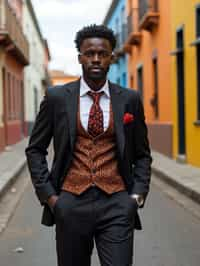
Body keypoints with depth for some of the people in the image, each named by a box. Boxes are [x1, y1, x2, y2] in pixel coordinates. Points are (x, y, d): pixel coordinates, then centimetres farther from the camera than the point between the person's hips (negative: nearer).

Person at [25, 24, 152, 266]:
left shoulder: (130, 99, 4)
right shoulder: (57, 97, 2)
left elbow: (142, 155, 12)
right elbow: (35, 149, 8)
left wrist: (138, 194, 0)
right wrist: (47, 194, -1)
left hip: (116, 204, 0)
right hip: (71, 203, 0)